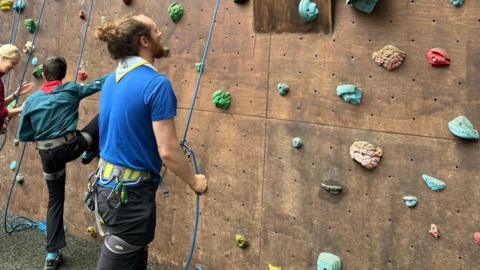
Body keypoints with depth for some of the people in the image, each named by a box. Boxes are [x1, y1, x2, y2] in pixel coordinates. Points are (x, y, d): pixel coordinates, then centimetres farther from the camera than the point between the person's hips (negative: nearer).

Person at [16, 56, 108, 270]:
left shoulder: (32, 100, 4)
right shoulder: (71, 90, 0)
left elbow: (23, 135, 5)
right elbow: (98, 84, 9)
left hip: (47, 154, 4)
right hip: (71, 147, -3)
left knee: (55, 199, 15)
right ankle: (90, 154, 26)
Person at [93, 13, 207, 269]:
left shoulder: (111, 80, 5)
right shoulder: (156, 83, -20)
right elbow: (167, 151, -23)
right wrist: (194, 181, -6)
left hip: (106, 184, 8)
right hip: (130, 191, -8)